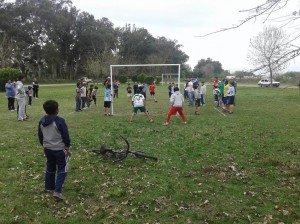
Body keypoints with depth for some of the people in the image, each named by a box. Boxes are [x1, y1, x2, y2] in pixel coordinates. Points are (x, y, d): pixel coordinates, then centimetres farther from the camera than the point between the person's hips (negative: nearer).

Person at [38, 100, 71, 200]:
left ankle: (49, 187, 33)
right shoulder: (60, 121, -19)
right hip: (59, 149, -6)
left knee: (50, 168, 22)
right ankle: (57, 191, -3)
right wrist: (68, 148, -1)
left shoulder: (42, 121, 1)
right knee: (62, 169, 5)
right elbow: (66, 136, -14)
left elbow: (40, 136, 11)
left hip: (47, 149, 6)